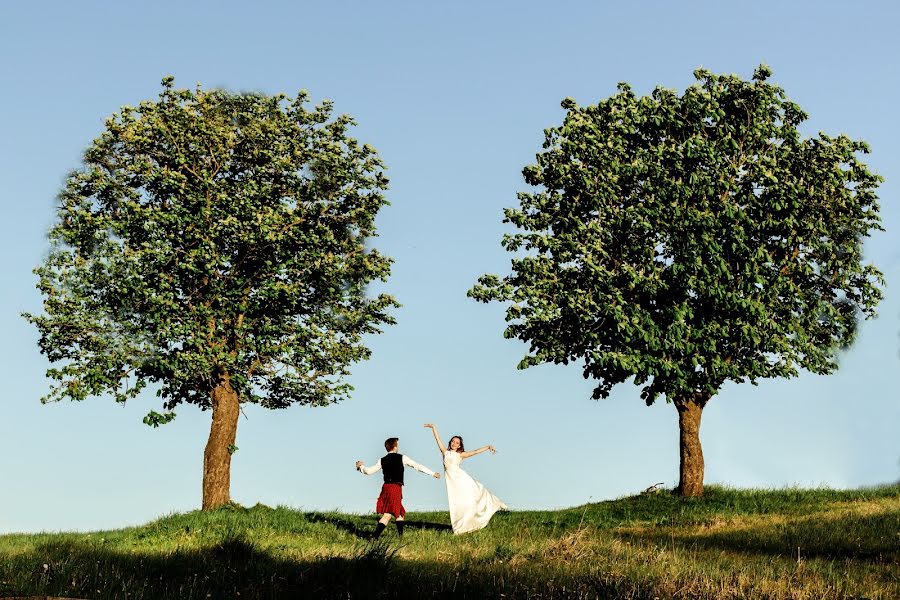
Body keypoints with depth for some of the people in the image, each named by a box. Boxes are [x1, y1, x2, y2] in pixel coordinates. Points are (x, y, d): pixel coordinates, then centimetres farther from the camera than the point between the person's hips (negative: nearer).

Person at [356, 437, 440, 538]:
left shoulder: (382, 460, 7)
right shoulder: (402, 458, -2)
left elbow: (369, 471, 9)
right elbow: (418, 466, 2)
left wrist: (361, 466, 29)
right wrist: (433, 473, 8)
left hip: (386, 487, 5)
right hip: (396, 488, -5)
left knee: (399, 512, 14)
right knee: (387, 515, -2)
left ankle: (400, 536, 10)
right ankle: (375, 537, -5)